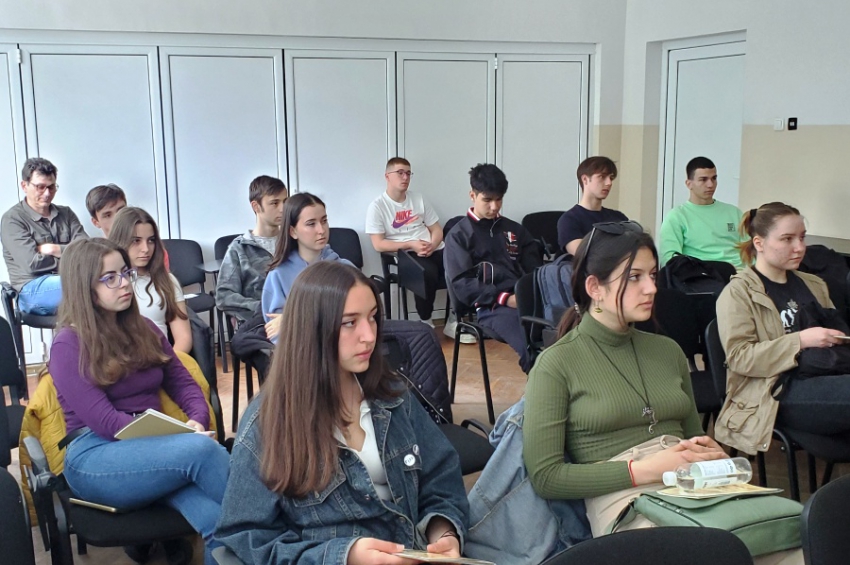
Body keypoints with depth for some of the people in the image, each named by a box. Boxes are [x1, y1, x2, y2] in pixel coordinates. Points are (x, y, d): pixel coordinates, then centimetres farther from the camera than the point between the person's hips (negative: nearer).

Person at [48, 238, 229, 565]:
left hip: (151, 447, 5)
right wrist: (181, 436, -21)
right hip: (94, 458, -5)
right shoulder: (69, 345, -3)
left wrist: (198, 421, -9)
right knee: (202, 449, -35)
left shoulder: (143, 329, 16)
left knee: (219, 521, -30)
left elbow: (183, 383, 15)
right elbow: (103, 420, -12)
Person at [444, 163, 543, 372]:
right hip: (491, 306, -4)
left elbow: (534, 268, 22)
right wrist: (505, 298, -12)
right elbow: (462, 284, 0)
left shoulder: (515, 230, 25)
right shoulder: (458, 235, 10)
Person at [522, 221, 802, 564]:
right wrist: (642, 470, -12)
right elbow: (544, 476, -5)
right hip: (623, 500, -6)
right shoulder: (556, 364, 0)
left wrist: (711, 454, 3)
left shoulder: (667, 351, 18)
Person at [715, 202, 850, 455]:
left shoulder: (813, 285, 26)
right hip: (778, 395, -6)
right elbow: (739, 357, -8)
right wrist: (801, 340, -15)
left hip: (825, 382, 7)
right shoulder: (738, 292, 3)